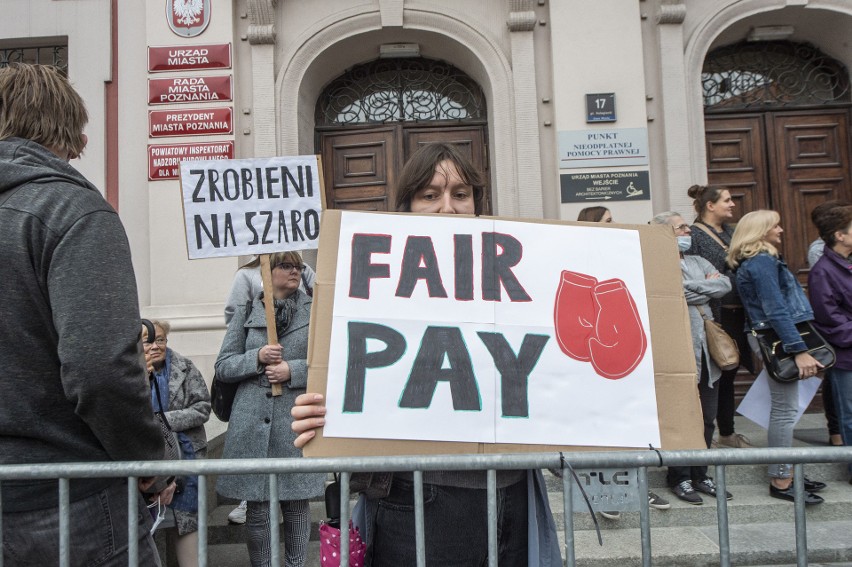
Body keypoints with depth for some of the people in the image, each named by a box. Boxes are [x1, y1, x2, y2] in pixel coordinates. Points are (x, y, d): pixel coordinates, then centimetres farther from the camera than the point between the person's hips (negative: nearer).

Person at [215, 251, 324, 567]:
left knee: (296, 503, 7)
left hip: (297, 421, 0)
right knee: (256, 508, 6)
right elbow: (223, 367, 8)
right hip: (252, 422, 1)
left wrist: (294, 369, -10)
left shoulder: (315, 312, 6)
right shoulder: (245, 313, 9)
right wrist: (257, 357, -9)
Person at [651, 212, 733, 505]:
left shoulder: (698, 262, 18)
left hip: (708, 351, 7)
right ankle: (680, 479, 15)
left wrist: (693, 285, -7)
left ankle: (700, 475, 26)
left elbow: (725, 285, 4)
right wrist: (707, 287, -5)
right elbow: (677, 293, -20)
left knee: (707, 419, 13)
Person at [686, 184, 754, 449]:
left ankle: (727, 433, 29)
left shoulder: (730, 231, 15)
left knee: (728, 373, 16)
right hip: (714, 315, -8)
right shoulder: (694, 235, -10)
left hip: (737, 314, 8)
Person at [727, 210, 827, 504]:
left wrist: (798, 345, 24)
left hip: (776, 342, 10)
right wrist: (800, 350, -22)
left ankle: (785, 472, 24)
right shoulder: (762, 263, -15)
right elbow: (776, 311, -21)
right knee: (785, 410, -4)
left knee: (784, 409, 14)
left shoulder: (761, 260, 18)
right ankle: (780, 481, 4)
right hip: (777, 341, -10)